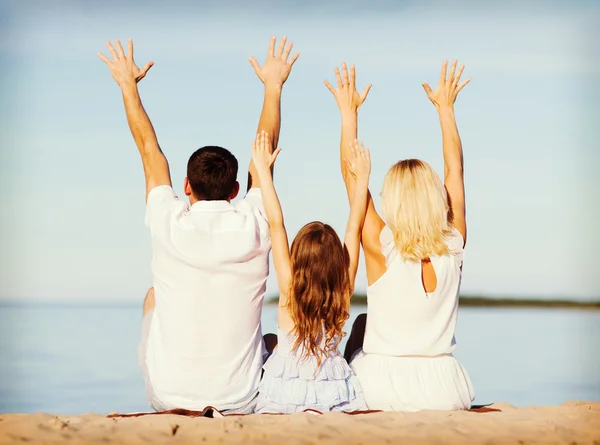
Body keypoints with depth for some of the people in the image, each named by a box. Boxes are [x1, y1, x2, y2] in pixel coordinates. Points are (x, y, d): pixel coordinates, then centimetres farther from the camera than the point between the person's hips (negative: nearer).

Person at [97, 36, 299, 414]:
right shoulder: (254, 228, -10)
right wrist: (273, 86, 19)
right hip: (241, 402, 0)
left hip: (169, 397, 0)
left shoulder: (170, 224, -11)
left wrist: (128, 85, 18)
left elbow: (149, 148, 5)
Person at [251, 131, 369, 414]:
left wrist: (263, 169, -4)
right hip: (333, 394, 1)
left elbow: (276, 224, -7)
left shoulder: (289, 289, -10)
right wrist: (362, 177, 10)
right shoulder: (343, 291, -5)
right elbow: (355, 228, 3)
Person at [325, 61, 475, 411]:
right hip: (446, 395, 2)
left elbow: (351, 174, -6)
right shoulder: (453, 248, -7)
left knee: (362, 327, 30)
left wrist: (349, 112, 2)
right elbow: (455, 172, 7)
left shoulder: (382, 250, -15)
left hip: (385, 392, -2)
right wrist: (446, 108, 16)